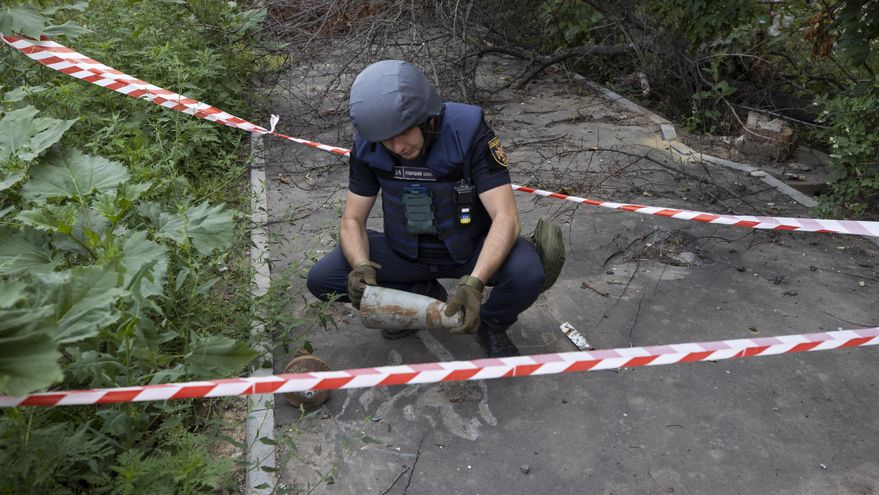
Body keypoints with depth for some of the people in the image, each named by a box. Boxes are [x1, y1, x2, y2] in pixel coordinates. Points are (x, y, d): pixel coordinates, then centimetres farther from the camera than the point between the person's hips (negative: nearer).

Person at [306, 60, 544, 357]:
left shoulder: (468, 132, -26)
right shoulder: (368, 145, -14)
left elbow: (506, 218, -30)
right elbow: (352, 221, -8)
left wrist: (474, 283, -46)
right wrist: (361, 266, -31)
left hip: (470, 247, -3)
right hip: (405, 251, 4)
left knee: (527, 275, -34)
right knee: (321, 280, -13)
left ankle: (491, 325, 3)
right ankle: (425, 295, 8)